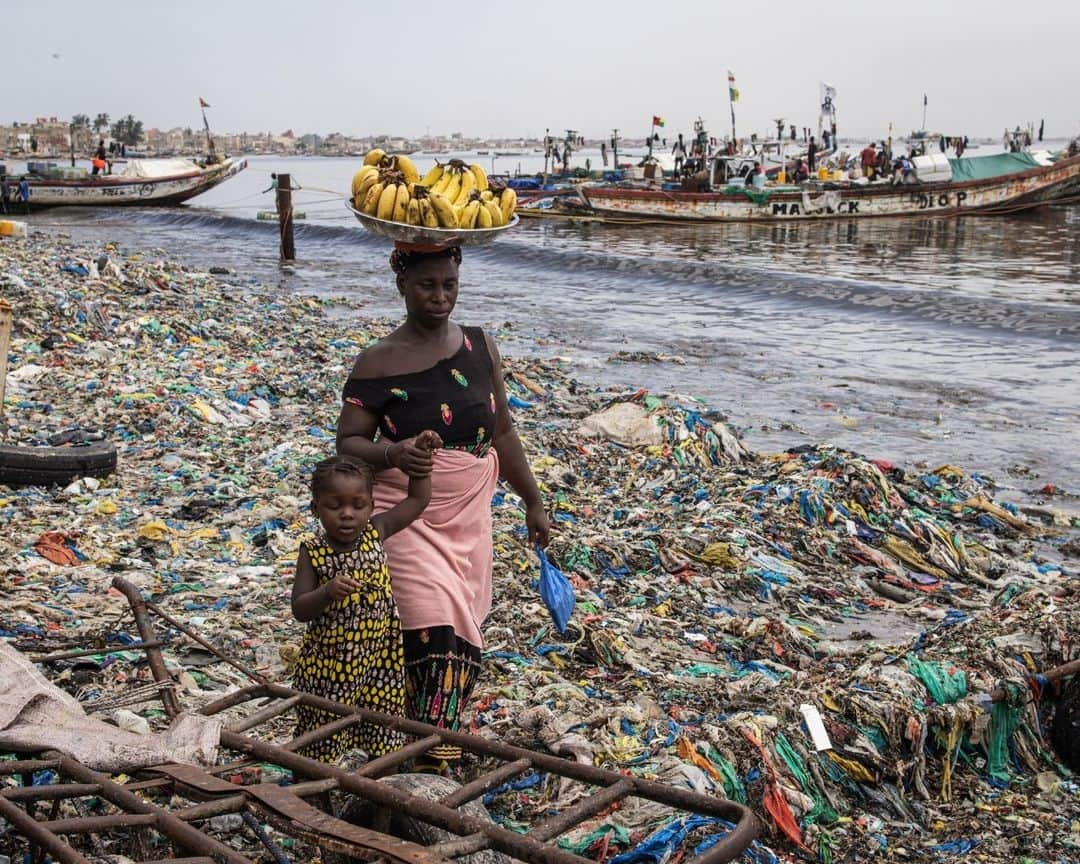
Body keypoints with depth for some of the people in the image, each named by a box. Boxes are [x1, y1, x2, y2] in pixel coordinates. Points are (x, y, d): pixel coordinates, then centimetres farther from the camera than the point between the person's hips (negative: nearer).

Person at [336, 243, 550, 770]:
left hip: (469, 516, 5)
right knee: (434, 633, -13)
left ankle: (433, 743, 25)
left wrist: (532, 502, 16)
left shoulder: (481, 347, 5)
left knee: (463, 632, 8)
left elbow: (502, 433, 13)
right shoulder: (379, 362, -8)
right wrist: (391, 454, -30)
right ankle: (433, 765, -3)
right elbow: (348, 442, -9)